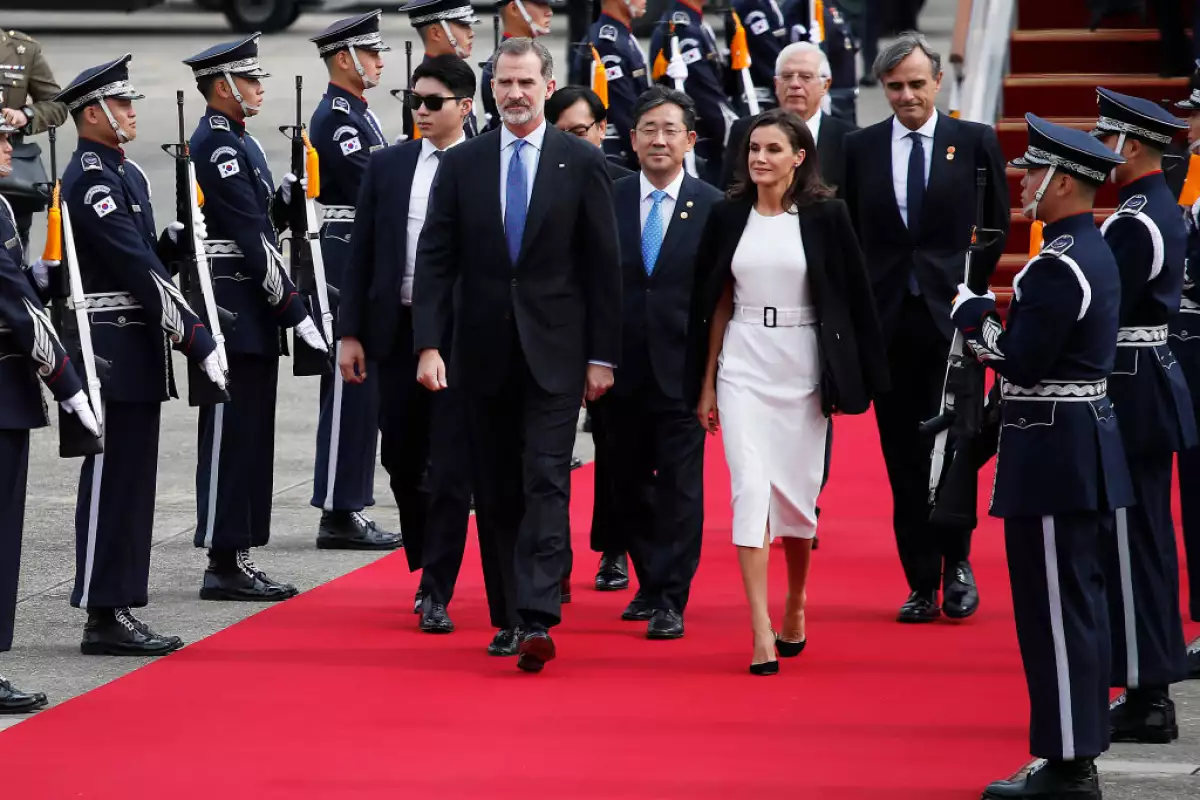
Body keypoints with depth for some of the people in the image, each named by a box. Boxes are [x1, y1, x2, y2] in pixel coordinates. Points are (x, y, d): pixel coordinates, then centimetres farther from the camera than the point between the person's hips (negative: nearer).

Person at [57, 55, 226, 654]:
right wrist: (197, 340, -21)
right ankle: (103, 618, -3)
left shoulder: (125, 173, 16)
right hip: (115, 353, -10)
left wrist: (169, 243, -1)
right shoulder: (90, 179, -15)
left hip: (137, 354, 10)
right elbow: (137, 269, -21)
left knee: (132, 482, 11)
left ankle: (120, 611, 16)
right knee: (111, 481, -6)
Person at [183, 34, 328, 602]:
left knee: (249, 436, 12)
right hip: (235, 313, -10)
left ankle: (236, 559, 16)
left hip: (249, 316, 10)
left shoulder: (238, 142, 17)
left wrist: (287, 192, 2)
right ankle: (225, 564, -4)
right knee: (231, 434, -7)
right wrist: (295, 310, -19)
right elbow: (252, 239, -20)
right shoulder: (217, 146, -15)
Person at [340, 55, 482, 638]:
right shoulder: (386, 167, 7)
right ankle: (425, 570, 31)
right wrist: (351, 333, 3)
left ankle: (436, 594, -1)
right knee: (402, 460, 11)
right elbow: (362, 253, 8)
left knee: (452, 465, -5)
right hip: (397, 328, 4)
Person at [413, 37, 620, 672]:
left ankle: (537, 620, -18)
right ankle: (508, 610, 21)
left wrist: (603, 355, -2)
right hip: (483, 352, 3)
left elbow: (602, 265, 1)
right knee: (495, 491, 9)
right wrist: (429, 345, -8)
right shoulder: (461, 165, 5)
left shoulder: (582, 163, 0)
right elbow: (435, 260, 3)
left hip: (554, 351, -3)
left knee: (546, 483, -11)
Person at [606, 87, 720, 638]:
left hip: (684, 369, -2)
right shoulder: (608, 201, 4)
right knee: (629, 483, 11)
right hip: (623, 369, 2)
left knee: (680, 486, -4)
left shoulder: (713, 208, -1)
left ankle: (670, 601, -1)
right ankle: (650, 582, 27)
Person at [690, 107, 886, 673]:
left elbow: (850, 299, 1)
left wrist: (850, 382, -2)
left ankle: (795, 607, 31)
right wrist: (706, 385, 8)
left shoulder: (825, 216, -1)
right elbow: (715, 304, 10)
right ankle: (762, 633, -14)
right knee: (751, 488, -11)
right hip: (743, 370, 1)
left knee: (797, 493, 7)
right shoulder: (728, 217, 5)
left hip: (803, 370, -1)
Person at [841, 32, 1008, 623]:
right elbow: (848, 235, 10)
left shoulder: (976, 143, 3)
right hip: (888, 321, 2)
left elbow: (997, 225, 9)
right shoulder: (861, 148, 7)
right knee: (904, 458, 4)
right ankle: (922, 583, 9)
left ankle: (956, 563, 12)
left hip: (951, 315, -2)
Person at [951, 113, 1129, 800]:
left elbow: (1022, 361, -21)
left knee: (1056, 608, -6)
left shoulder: (1057, 267, -19)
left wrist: (973, 317, -6)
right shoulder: (1095, 252, 13)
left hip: (1053, 453, -10)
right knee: (1080, 602, 13)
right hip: (1087, 442, 10)